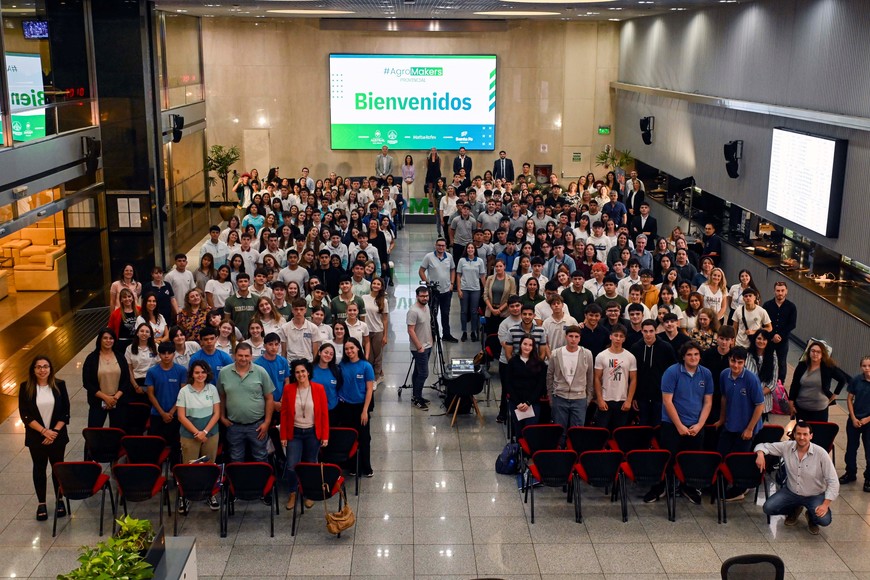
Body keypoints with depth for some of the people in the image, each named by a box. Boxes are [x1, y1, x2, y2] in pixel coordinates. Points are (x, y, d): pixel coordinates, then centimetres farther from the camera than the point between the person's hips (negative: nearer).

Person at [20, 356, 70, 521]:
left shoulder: (59, 385, -5)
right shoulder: (25, 387, -6)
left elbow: (65, 412, -3)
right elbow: (25, 415, -8)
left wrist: (55, 431, -12)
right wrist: (44, 431, -16)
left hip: (57, 436, 0)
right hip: (36, 437, 0)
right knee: (39, 469, 10)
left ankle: (59, 500, 25)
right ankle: (41, 503, 22)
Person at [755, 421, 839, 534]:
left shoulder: (821, 453, -20)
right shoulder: (787, 447, -12)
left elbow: (833, 481, -17)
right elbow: (763, 446, -3)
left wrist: (825, 505, -26)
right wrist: (760, 454, -29)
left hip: (815, 496, -3)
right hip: (791, 492, 3)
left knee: (824, 520, -28)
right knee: (768, 508, -15)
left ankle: (811, 517, 13)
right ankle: (794, 510, 18)